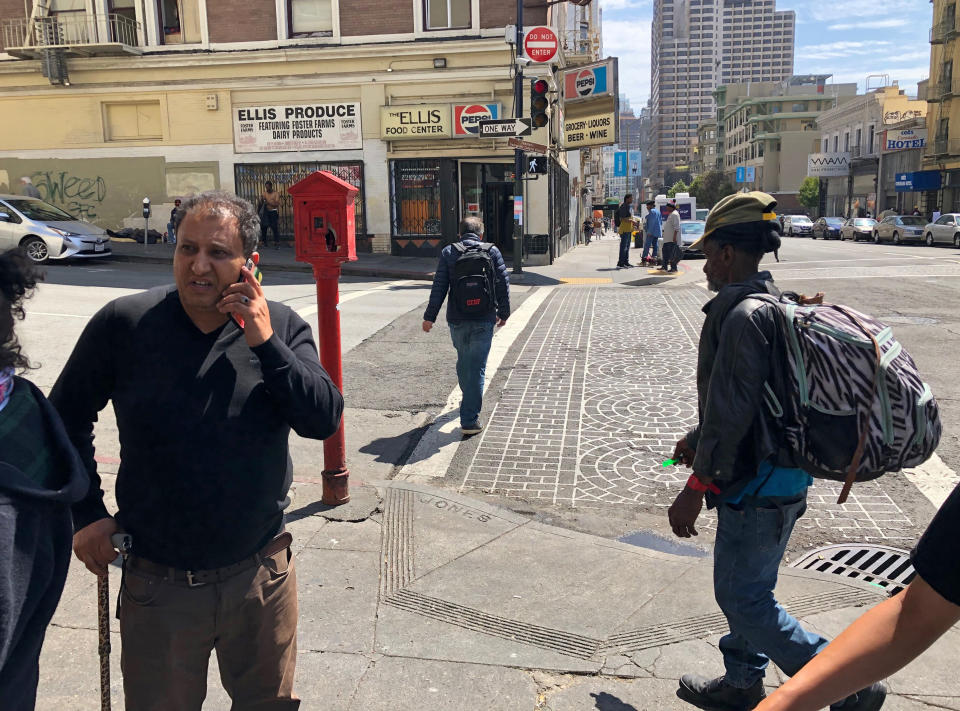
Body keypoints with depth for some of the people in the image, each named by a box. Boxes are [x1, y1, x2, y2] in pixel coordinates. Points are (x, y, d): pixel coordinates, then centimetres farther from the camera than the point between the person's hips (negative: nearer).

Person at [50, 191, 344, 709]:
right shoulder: (123, 324, -10)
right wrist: (87, 514, 0)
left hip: (262, 576, 2)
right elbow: (66, 418, 3)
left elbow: (324, 420, -16)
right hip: (157, 584, -1)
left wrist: (265, 344, -23)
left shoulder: (280, 327, -6)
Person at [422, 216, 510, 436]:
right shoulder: (492, 251, 1)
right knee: (476, 368, 0)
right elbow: (503, 284, 1)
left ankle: (469, 401, 43)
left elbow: (439, 287, -3)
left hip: (457, 320, 2)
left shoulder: (448, 252, 1)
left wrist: (430, 316, 0)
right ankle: (469, 420, -2)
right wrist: (503, 312, 12)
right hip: (484, 320, -2)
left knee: (463, 361, 22)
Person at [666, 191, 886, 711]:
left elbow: (731, 412, -25)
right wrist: (697, 440, 29)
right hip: (780, 476, 10)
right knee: (749, 588, 20)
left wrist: (696, 488, -20)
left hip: (757, 484, -10)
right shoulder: (774, 305, 11)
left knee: (742, 596, 1)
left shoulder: (743, 316, -22)